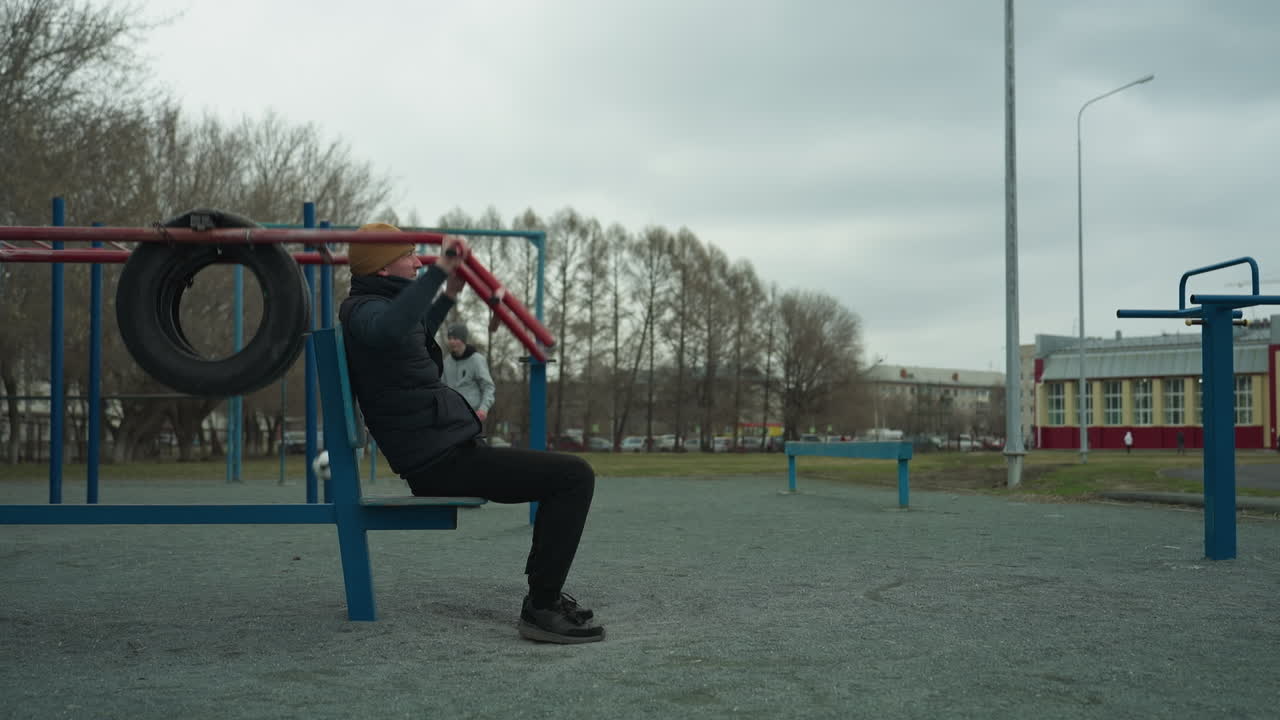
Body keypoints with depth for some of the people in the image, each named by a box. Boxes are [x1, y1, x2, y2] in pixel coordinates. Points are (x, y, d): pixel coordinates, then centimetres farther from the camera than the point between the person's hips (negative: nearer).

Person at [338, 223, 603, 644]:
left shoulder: (372, 307, 19)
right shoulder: (364, 310, -14)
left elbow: (415, 338, 43)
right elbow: (389, 330, -42)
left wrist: (450, 293, 40)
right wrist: (439, 271, -39)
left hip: (441, 456, 11)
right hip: (442, 461, -11)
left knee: (564, 476, 26)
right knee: (575, 476, -17)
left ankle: (544, 596, 27)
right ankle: (541, 609, -16)